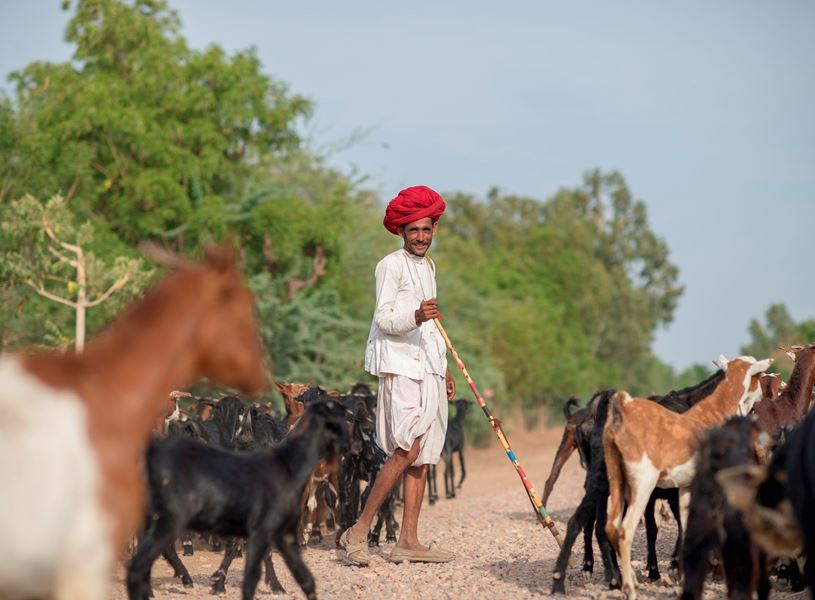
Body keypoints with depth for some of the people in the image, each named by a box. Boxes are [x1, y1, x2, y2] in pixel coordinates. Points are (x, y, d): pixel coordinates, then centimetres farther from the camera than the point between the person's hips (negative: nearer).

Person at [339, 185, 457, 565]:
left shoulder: (428, 267, 21)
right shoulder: (391, 265, -4)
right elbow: (384, 318, -13)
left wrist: (444, 370, 26)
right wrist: (415, 316, -32)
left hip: (427, 368, 8)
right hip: (399, 366, -8)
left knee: (423, 456, 3)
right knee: (407, 450, -18)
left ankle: (408, 541, 4)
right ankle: (359, 531, -13)